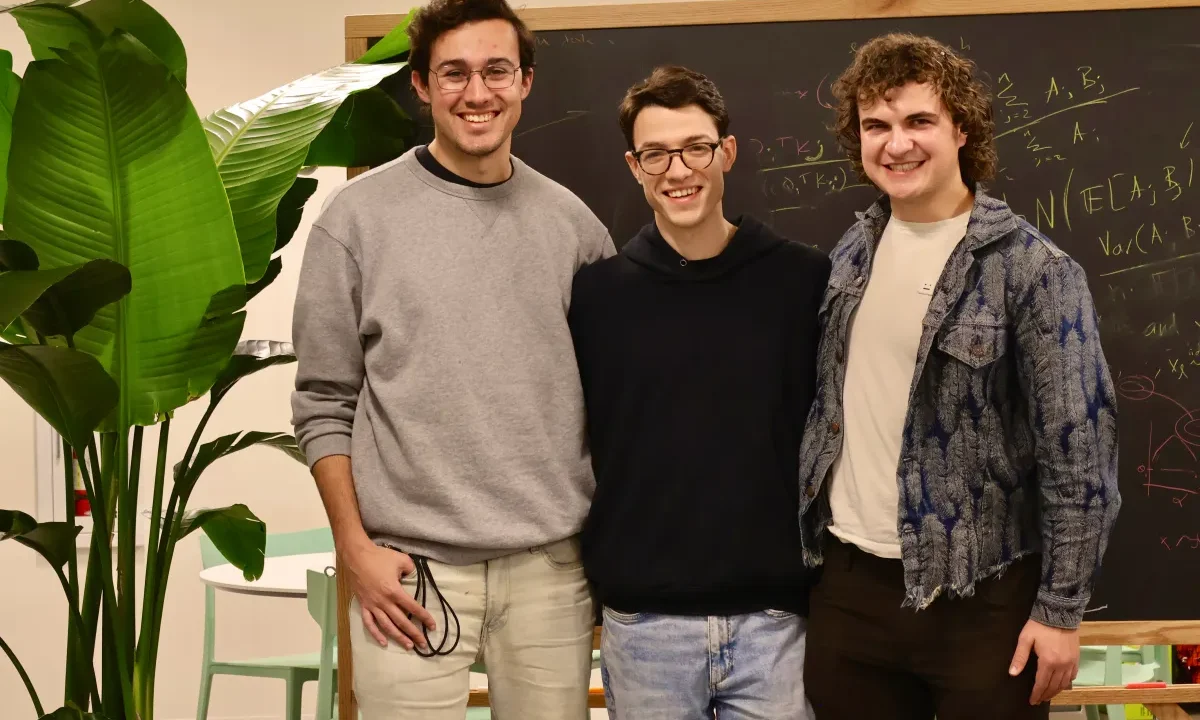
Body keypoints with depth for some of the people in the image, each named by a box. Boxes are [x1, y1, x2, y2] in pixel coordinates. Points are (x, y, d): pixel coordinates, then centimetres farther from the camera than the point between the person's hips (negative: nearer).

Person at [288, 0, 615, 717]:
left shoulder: (573, 224, 7)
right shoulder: (359, 216, 0)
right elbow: (324, 403, 1)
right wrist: (355, 546, -6)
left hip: (552, 567, 2)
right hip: (410, 568, -2)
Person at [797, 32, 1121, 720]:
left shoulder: (1033, 270, -12)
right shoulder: (854, 251, 6)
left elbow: (1077, 449, -13)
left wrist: (1060, 607, -14)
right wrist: (807, 541, 13)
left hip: (978, 593, -5)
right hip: (848, 581, 5)